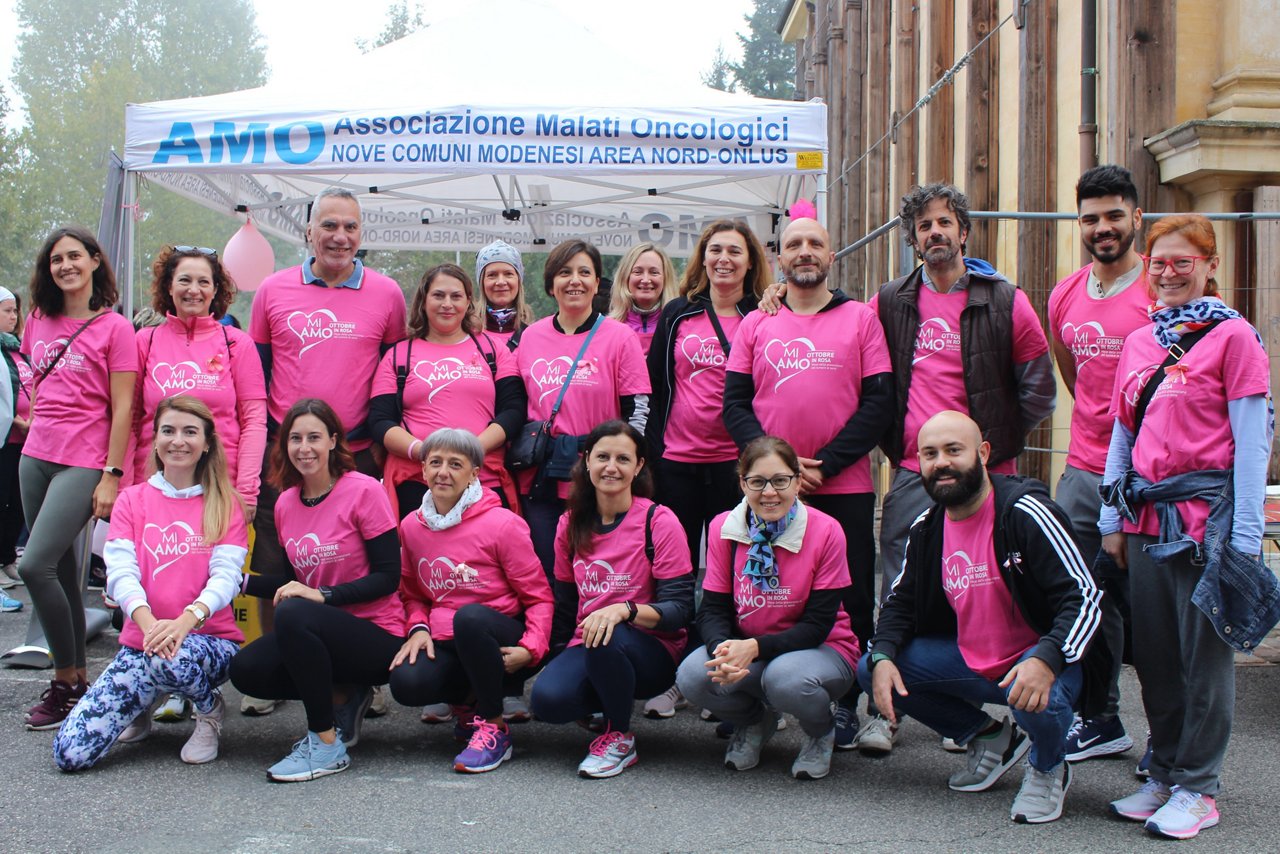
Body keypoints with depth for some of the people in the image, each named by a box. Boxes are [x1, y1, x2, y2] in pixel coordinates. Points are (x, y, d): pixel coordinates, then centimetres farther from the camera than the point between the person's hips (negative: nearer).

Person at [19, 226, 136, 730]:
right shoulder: (39, 321, 10)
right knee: (60, 571, 9)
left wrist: (112, 475, -13)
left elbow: (122, 408, -9)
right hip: (36, 456, 6)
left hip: (84, 462, -6)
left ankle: (66, 681, -3)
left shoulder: (114, 328, -6)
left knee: (35, 565, -16)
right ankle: (77, 677, 19)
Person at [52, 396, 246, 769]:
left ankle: (210, 711, -4)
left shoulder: (224, 504, 3)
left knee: (173, 658, -40)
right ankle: (143, 703, 15)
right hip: (141, 641, 2)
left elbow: (226, 575, -9)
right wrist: (149, 623, -27)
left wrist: (186, 621, -31)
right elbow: (120, 572, -6)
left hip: (211, 642, -2)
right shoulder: (131, 500, 8)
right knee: (71, 752, -17)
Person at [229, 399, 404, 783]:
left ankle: (328, 746, -20)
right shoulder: (286, 503, 7)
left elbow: (388, 576, -14)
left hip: (378, 635, -7)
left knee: (293, 614, -33)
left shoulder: (364, 491, -12)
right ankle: (342, 699, 8)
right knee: (246, 671, -17)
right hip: (323, 630, 7)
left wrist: (322, 595, -25)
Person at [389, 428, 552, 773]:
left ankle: (495, 728, -18)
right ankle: (467, 701, 8)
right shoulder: (411, 526, 7)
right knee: (406, 683, -31)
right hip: (444, 643, 3)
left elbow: (539, 597, -5)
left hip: (497, 640, -3)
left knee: (469, 616, -39)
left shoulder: (502, 524, -8)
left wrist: (531, 648, -21)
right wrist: (418, 628, -3)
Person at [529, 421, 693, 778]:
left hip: (652, 653, -3)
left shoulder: (659, 521, -8)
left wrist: (624, 609, -31)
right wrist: (553, 654, 4)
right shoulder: (571, 524, 7)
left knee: (608, 639, -37)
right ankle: (614, 701, 7)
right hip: (588, 650, 3)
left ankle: (620, 738, -10)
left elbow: (679, 609, -14)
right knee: (547, 699, -28)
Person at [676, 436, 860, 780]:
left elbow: (817, 625, -16)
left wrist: (754, 648, -30)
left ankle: (822, 732, 2)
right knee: (693, 676, -27)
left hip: (820, 650, -3)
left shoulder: (825, 531, -15)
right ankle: (754, 723, 9)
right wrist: (723, 648, -30)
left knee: (785, 678, -37)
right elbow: (712, 609, -6)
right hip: (743, 649, 3)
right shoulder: (724, 528, -5)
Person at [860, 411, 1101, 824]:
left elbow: (1084, 597, -23)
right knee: (871, 671, -7)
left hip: (1039, 663, -6)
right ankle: (989, 739, 12)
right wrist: (883, 656, -12)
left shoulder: (1023, 511, -19)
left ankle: (1048, 768, 1)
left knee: (1037, 699, -39)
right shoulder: (927, 528, 1)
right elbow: (901, 601, 10)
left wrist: (1046, 661, -41)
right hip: (969, 660, 6)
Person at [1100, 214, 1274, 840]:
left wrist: (1244, 535, -11)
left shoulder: (1233, 336, -2)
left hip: (1206, 514, -6)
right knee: (1154, 653, 11)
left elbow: (1251, 442, -6)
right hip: (1147, 519, 6)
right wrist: (1113, 519, 12)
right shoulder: (1138, 341, 15)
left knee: (1204, 653, 1)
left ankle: (1198, 788, 11)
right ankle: (1164, 776, 24)